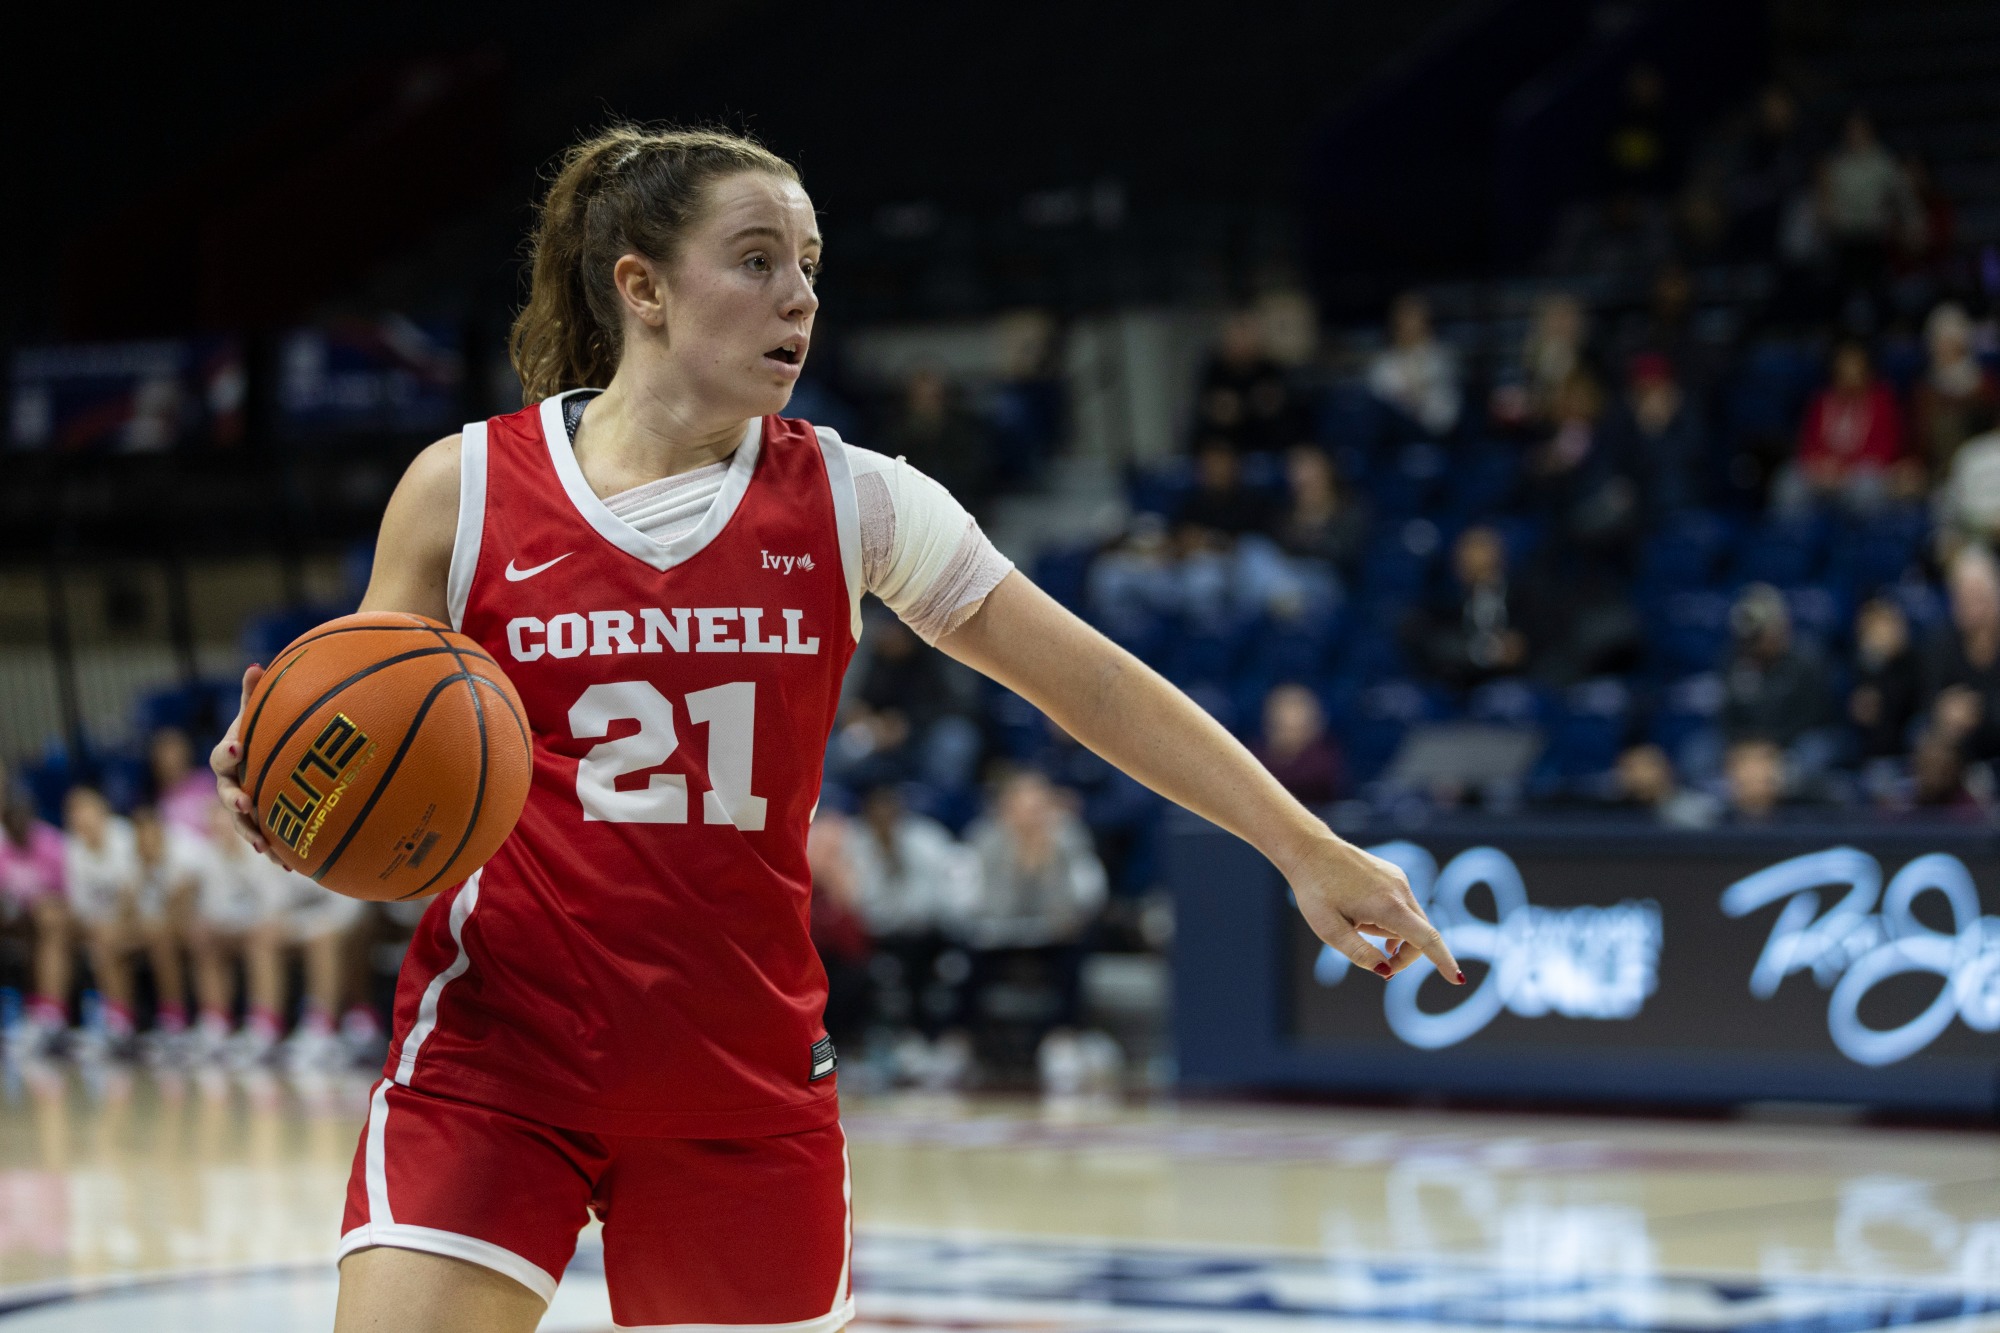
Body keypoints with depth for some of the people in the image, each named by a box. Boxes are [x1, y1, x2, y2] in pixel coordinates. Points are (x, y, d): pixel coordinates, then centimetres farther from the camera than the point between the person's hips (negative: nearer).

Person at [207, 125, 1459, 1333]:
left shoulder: (848, 502, 2)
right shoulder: (466, 489, -2)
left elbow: (1096, 684, 3)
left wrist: (1307, 849, 0)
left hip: (746, 1084, 2)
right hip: (493, 1061, -2)